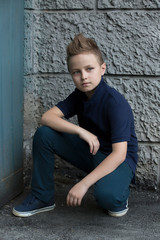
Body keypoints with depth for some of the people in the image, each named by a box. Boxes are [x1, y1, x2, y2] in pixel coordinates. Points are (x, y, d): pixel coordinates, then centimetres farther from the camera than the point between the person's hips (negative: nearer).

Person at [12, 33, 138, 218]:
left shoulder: (116, 103, -24)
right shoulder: (79, 96, -3)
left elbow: (119, 154, -31)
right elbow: (47, 117, -13)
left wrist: (83, 183, -36)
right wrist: (80, 131, -29)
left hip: (118, 160, -6)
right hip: (90, 152, 6)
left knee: (107, 195, -40)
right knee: (43, 134, -12)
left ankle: (120, 194, 0)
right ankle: (42, 198, 1)